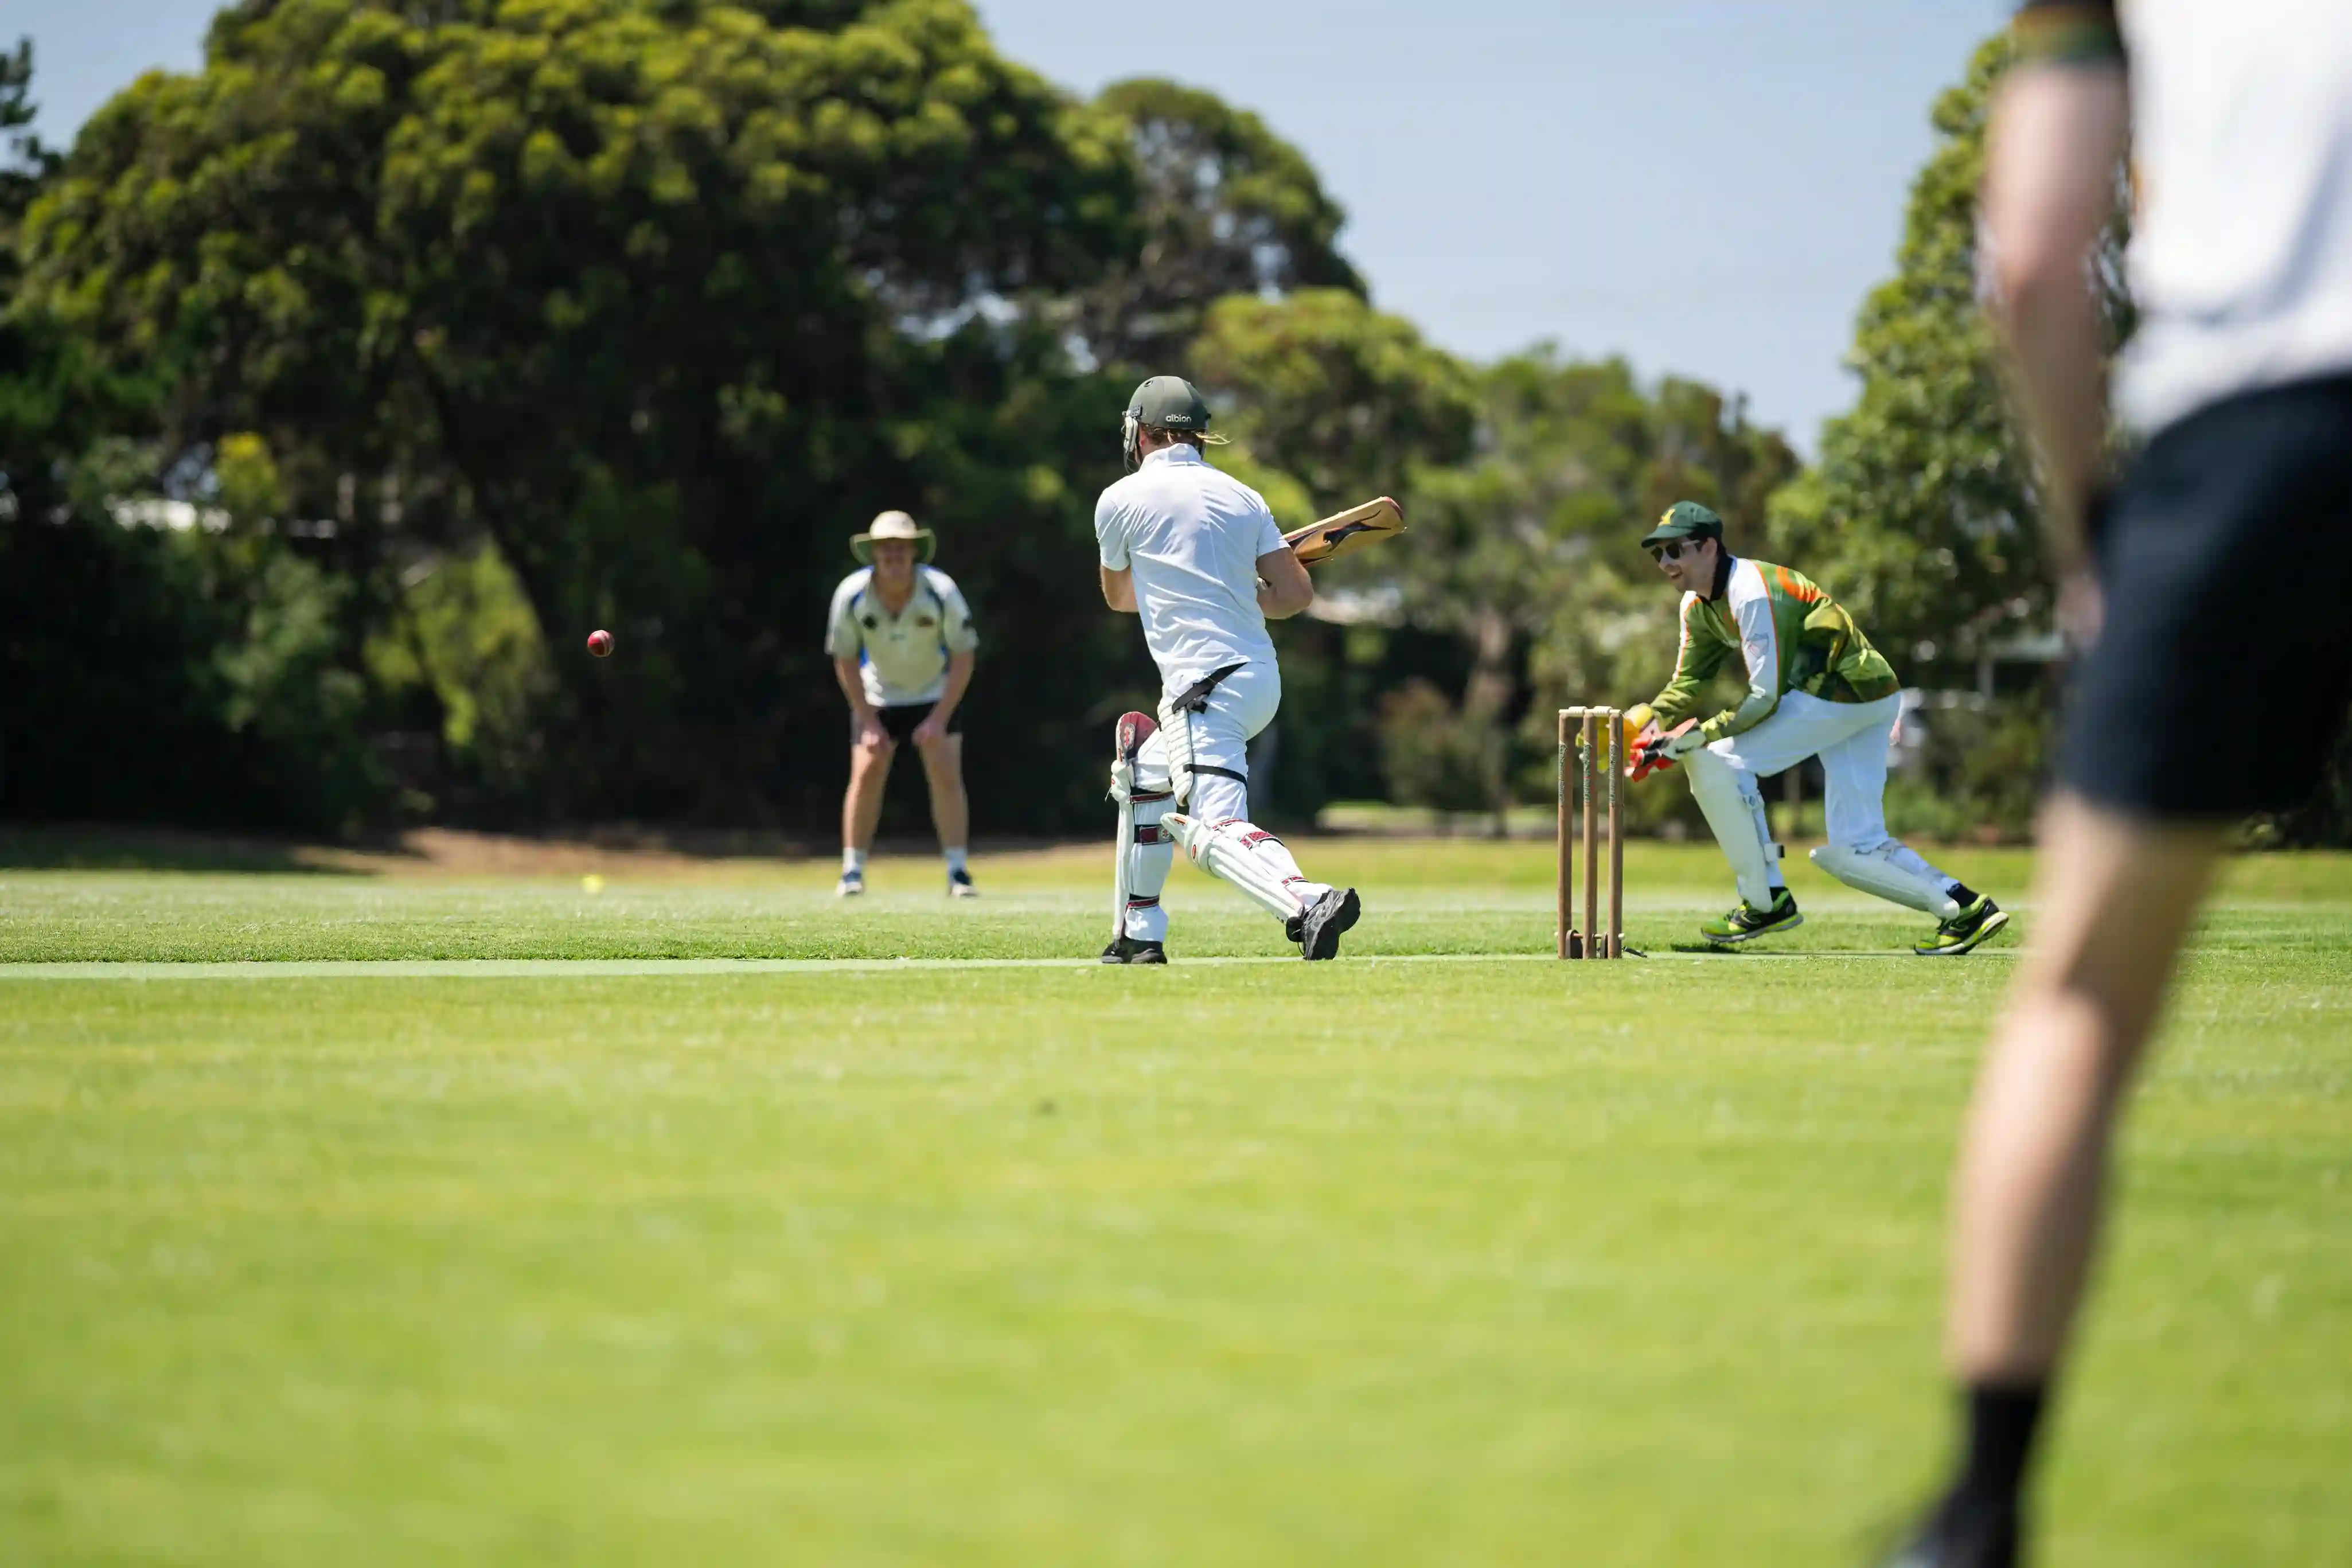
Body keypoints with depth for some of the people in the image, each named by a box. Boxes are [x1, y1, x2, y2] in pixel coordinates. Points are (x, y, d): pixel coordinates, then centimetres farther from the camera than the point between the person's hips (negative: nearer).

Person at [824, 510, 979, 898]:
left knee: (946, 775, -12)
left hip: (936, 694, -1)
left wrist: (939, 719, -21)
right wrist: (869, 721, -14)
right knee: (866, 775, -10)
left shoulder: (941, 591, -25)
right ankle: (852, 872, 0)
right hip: (877, 696, 1)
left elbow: (963, 658, -16)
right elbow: (845, 661, -10)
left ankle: (958, 873, -6)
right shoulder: (851, 594, -21)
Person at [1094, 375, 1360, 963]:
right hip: (1262, 678, 8)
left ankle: (1309, 902, -46)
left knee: (1216, 831, -20)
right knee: (1142, 775, 28)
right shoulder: (1241, 496, 13)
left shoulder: (1121, 500, 1)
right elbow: (1297, 594, 7)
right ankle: (1140, 936, 31)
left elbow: (1118, 596, 19)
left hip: (1204, 684, -8)